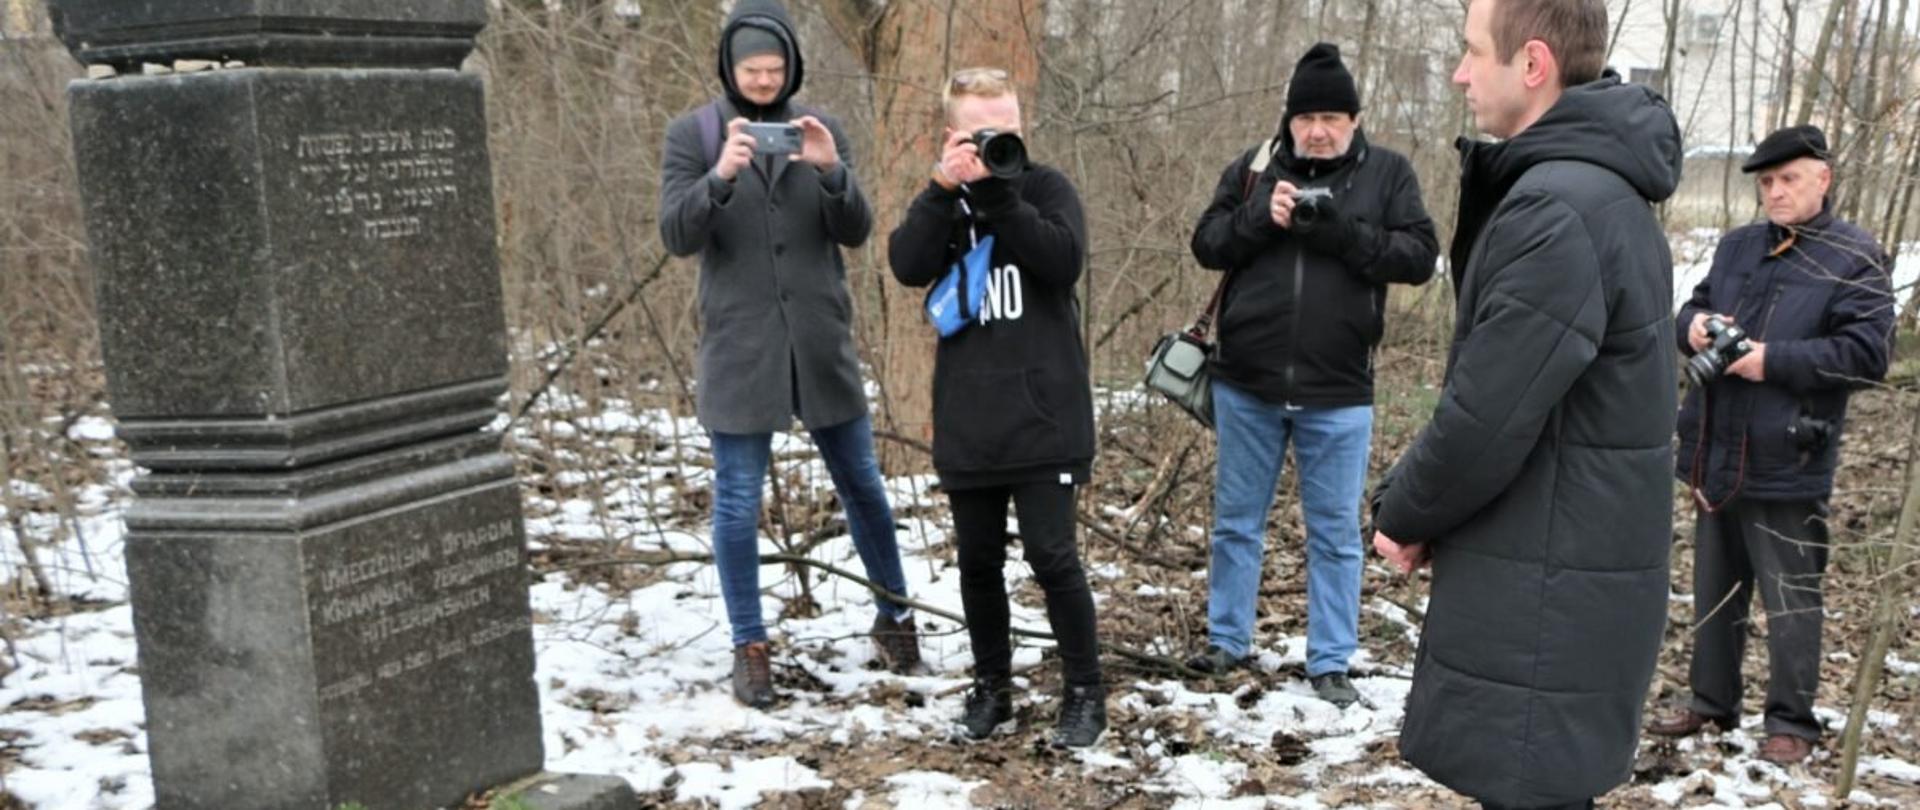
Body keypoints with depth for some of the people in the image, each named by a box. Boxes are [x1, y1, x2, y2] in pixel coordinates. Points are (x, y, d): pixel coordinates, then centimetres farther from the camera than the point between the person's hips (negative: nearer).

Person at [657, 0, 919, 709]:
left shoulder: (820, 129, 4)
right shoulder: (693, 134, -2)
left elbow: (856, 232, -2)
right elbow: (676, 236, -11)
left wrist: (831, 172, -21)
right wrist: (721, 178, -29)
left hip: (820, 342, 2)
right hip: (737, 345, -2)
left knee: (862, 486, 11)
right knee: (737, 503, 3)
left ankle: (894, 617, 29)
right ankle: (749, 647, 16)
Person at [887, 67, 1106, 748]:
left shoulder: (1046, 186, 1)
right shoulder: (942, 198, 10)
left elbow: (1066, 260, -16)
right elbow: (908, 267, -8)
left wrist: (999, 194, -17)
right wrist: (946, 190, -15)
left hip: (1043, 415, -3)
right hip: (967, 420, 4)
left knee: (1051, 554, -4)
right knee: (978, 559, 10)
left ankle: (1084, 693, 12)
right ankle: (991, 688, 26)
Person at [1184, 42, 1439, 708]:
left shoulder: (1388, 173, 0)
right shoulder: (1253, 167, 4)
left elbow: (1419, 256, -8)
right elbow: (1207, 245, 1)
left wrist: (1340, 232, -21)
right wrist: (1260, 217, -17)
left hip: (1338, 393, -1)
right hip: (1246, 384, 2)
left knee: (1336, 532, 7)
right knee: (1236, 521, 14)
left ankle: (1330, 663, 17)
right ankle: (1227, 641, 28)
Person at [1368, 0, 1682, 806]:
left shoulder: (1557, 209, -22)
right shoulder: (1604, 192, 12)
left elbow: (1487, 416, -23)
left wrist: (1403, 513, -5)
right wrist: (1419, 504, 5)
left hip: (1544, 595, -10)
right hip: (1572, 578, 10)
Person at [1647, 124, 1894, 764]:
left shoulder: (1855, 259, -6)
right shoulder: (1737, 246, 13)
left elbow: (1868, 353, -14)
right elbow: (1693, 309, 19)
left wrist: (1773, 360, -20)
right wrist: (1693, 325, -5)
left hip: (1786, 467, -6)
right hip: (1715, 455, 6)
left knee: (1790, 602, 3)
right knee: (1714, 591, 16)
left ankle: (1792, 722, 16)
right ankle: (1712, 702, 30)